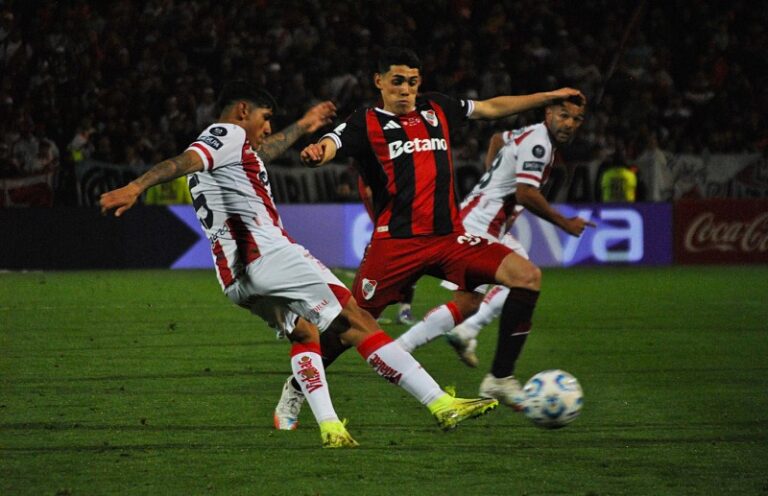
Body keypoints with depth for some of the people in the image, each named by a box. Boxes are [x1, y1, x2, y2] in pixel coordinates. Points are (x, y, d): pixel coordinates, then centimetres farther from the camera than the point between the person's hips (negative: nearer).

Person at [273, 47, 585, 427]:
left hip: (448, 237, 4)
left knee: (527, 276, -11)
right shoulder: (366, 122, 1)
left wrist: (550, 96, 31)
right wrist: (316, 153, -42)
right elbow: (331, 146, -17)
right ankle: (296, 390, 19)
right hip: (396, 241, -4)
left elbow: (491, 108, 27)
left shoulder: (436, 109, 15)